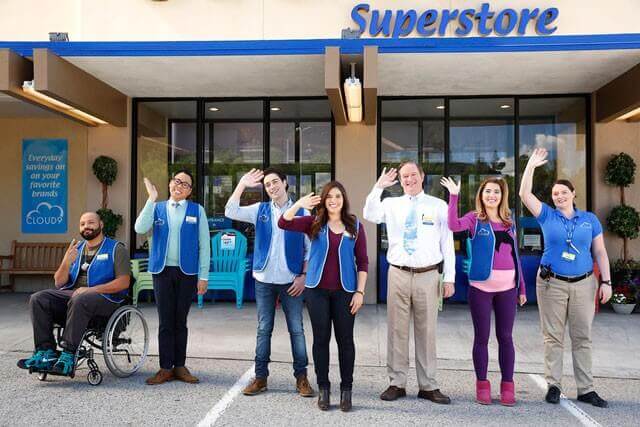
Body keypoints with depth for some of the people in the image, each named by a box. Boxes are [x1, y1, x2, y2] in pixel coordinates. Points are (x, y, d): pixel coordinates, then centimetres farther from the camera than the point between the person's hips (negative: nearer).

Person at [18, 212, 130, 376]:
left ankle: (68, 355, -30)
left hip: (104, 297, -6)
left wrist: (92, 289, -17)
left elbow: (123, 282, -8)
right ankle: (46, 352, -18)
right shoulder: (76, 248, 20)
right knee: (38, 299, -16)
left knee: (79, 301, -37)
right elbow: (59, 283, 15)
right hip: (72, 293, 6)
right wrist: (66, 263, -5)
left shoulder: (116, 248, 4)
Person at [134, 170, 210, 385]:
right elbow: (140, 229, -10)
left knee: (180, 321, 7)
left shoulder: (197, 210, 4)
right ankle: (166, 368, 13)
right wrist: (151, 200, -13)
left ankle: (180, 367, 18)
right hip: (162, 271, 1)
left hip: (187, 272, -1)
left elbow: (204, 245, 1)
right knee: (165, 322, 5)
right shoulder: (157, 208, 8)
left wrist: (203, 276, -3)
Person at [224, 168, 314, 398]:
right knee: (263, 329, 9)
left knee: (296, 329, 4)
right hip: (264, 279, 2)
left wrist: (304, 276, -6)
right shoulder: (260, 210, 7)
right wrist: (242, 185, -8)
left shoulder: (301, 212, 0)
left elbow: (310, 248, 1)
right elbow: (231, 212, -4)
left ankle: (301, 377, 15)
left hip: (292, 281, -2)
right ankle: (260, 377, 18)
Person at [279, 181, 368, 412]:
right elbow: (283, 223, -8)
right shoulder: (314, 223, 3)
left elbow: (362, 261, 1)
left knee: (345, 340, 6)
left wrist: (360, 291, -4)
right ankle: (323, 388, 21)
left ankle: (346, 390, 20)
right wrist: (298, 204, -21)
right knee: (321, 339, 8)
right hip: (317, 290, 1)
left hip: (344, 291, 0)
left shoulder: (355, 226, 2)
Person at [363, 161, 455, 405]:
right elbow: (370, 215, -12)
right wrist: (378, 187, -20)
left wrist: (450, 278, 0)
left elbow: (447, 244, 4)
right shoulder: (391, 204, 8)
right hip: (398, 275, 1)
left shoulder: (439, 206, 6)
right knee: (397, 330, 6)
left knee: (426, 331, 7)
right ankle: (397, 383, 18)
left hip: (428, 277, -1)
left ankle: (428, 386, 19)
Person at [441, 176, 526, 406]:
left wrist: (522, 287, 14)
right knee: (482, 337, 5)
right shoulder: (475, 219, 2)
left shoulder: (509, 223, 13)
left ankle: (507, 386, 18)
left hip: (507, 287, 3)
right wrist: (454, 196, -24)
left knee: (505, 337, 8)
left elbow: (515, 256, 16)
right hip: (481, 286, -3)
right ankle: (482, 385, 16)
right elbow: (454, 226, -20)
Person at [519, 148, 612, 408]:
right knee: (553, 337, 3)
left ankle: (586, 389, 14)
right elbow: (524, 194, -8)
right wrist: (531, 166, -10)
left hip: (584, 284, 1)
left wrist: (606, 281, 2)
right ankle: (553, 385, 12)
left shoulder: (590, 219, 7)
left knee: (582, 338, 6)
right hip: (552, 283, -1)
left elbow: (600, 252, 8)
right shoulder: (547, 216, 3)